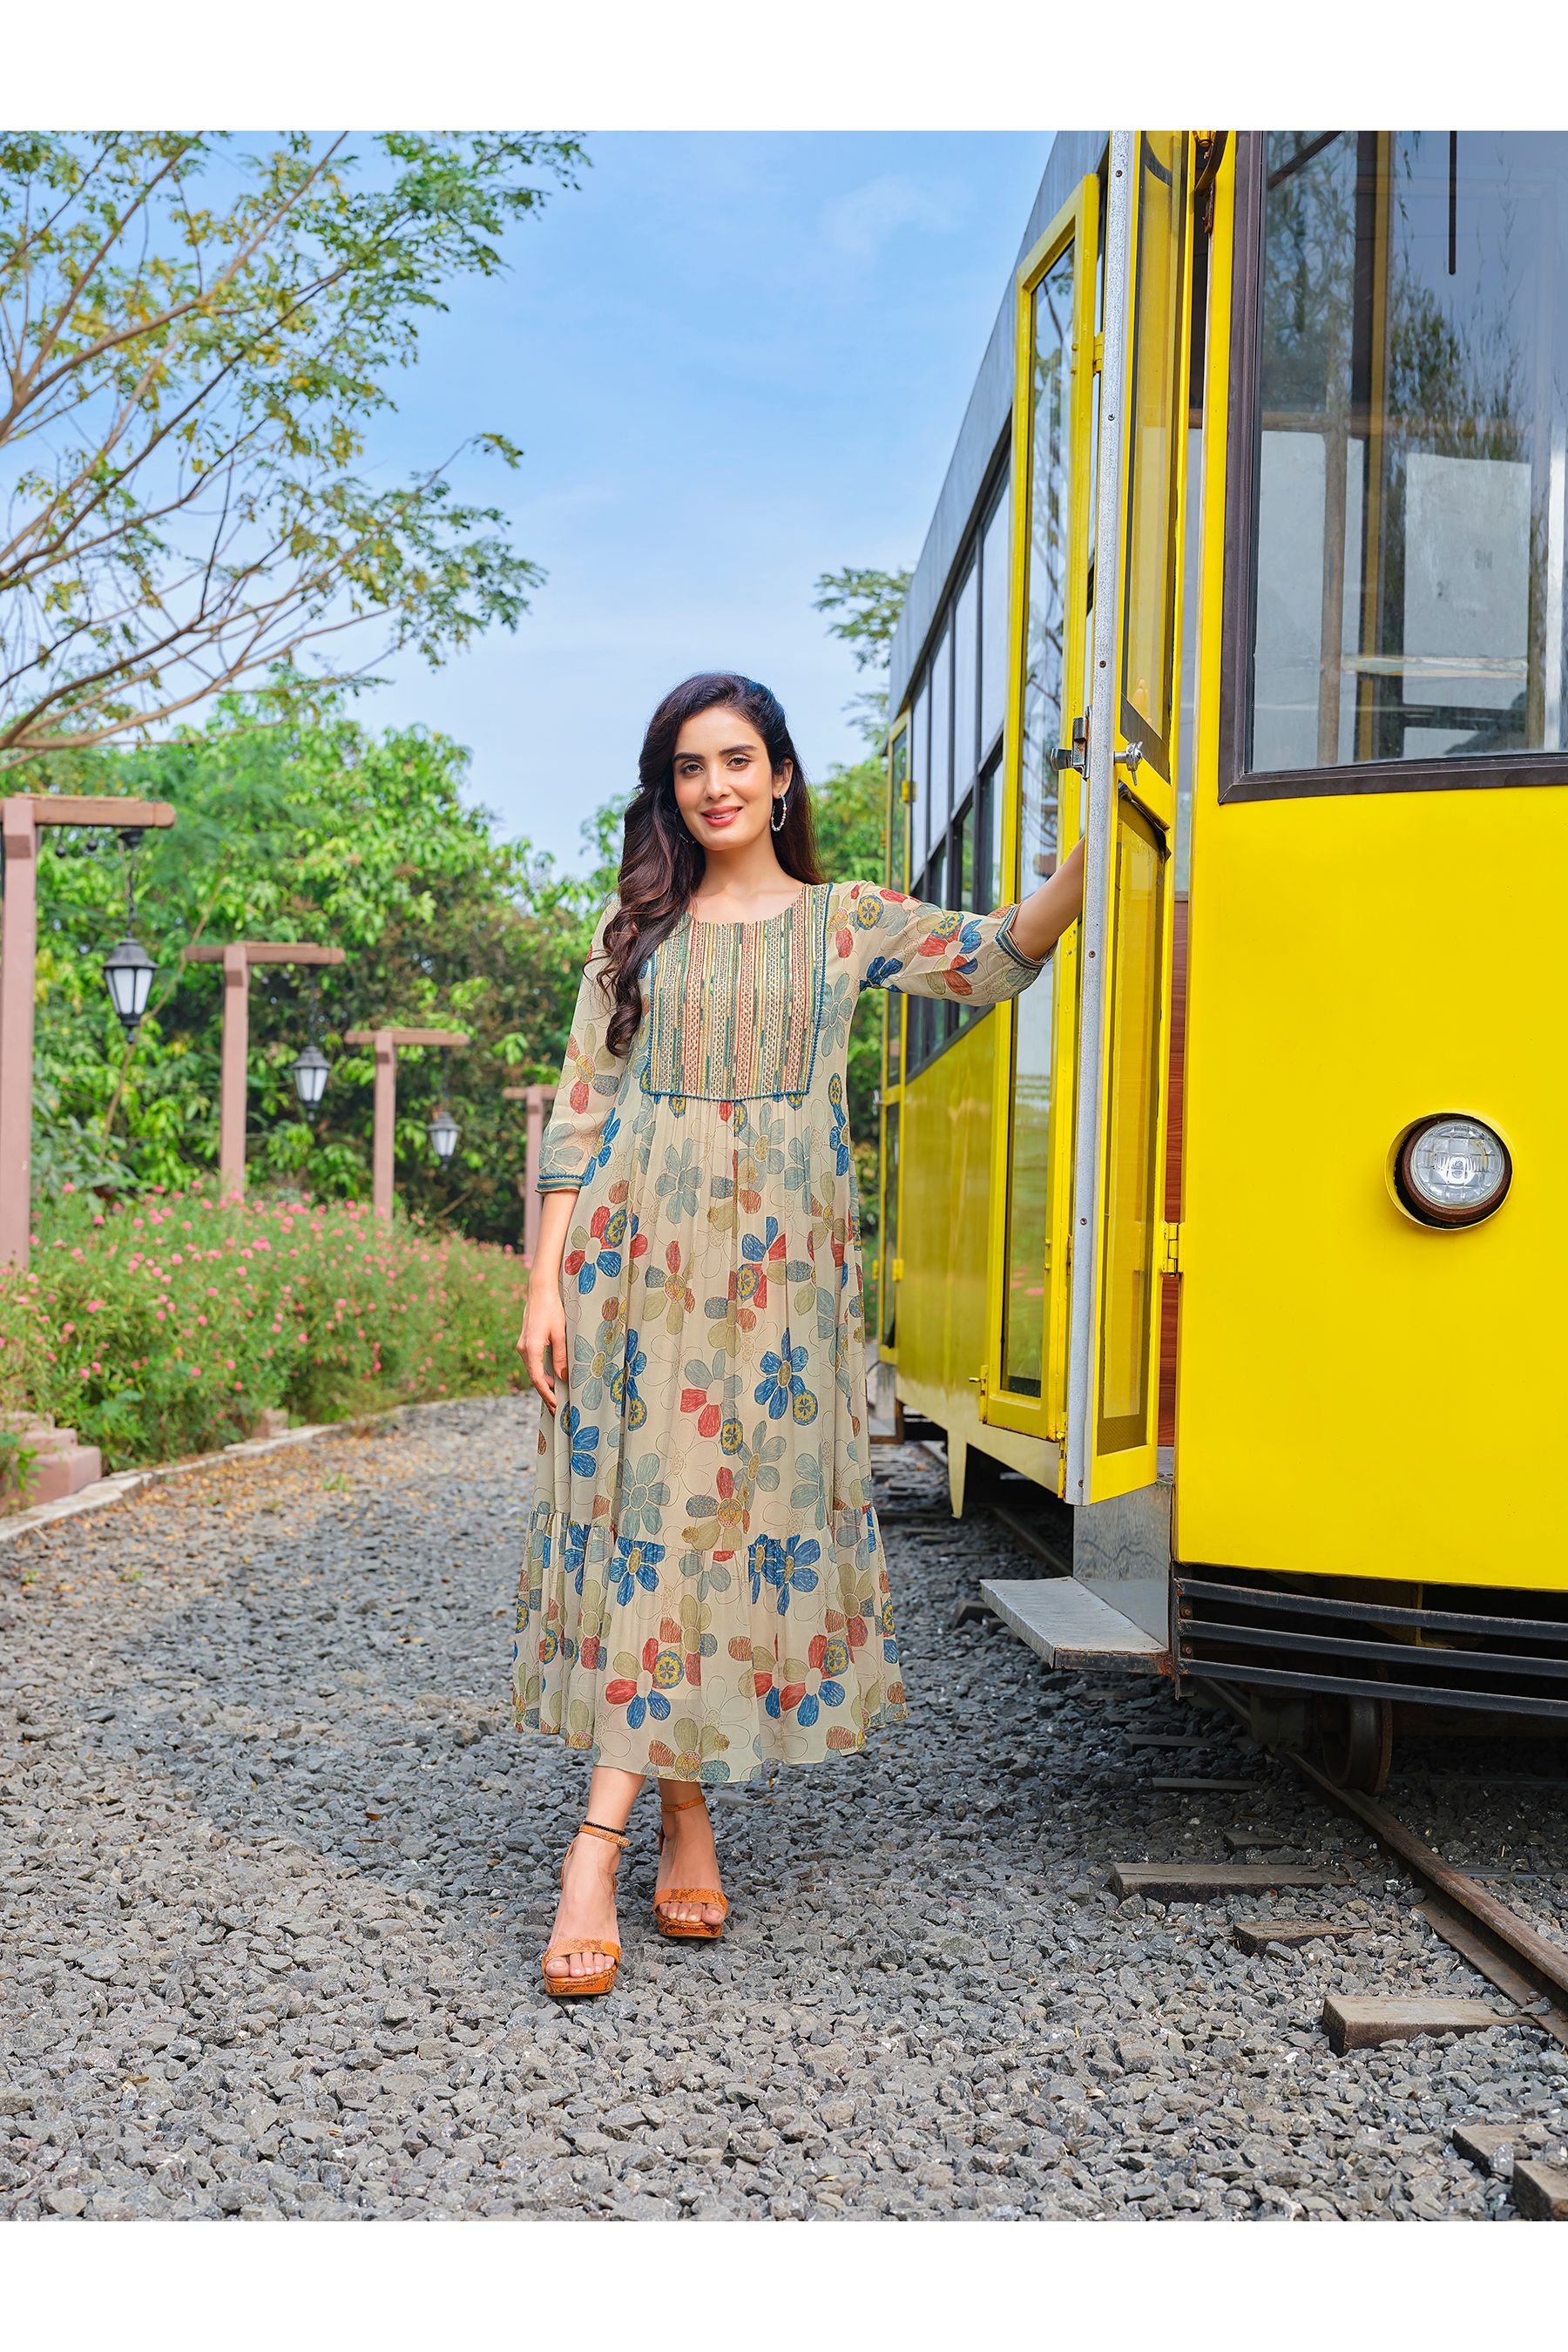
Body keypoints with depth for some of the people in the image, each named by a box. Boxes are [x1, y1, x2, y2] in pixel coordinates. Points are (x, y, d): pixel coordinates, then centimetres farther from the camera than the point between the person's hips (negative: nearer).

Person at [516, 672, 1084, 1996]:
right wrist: (547, 1284, 0)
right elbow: (579, 1115, 8)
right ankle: (686, 1822, 10)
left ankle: (599, 1848, 1)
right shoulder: (635, 932, 12)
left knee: (744, 1511, -4)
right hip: (636, 1254, 1)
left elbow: (1001, 958, -2)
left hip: (780, 1265, -1)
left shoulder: (845, 921, 10)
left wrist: (1090, 855, -18)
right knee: (646, 1507, -3)